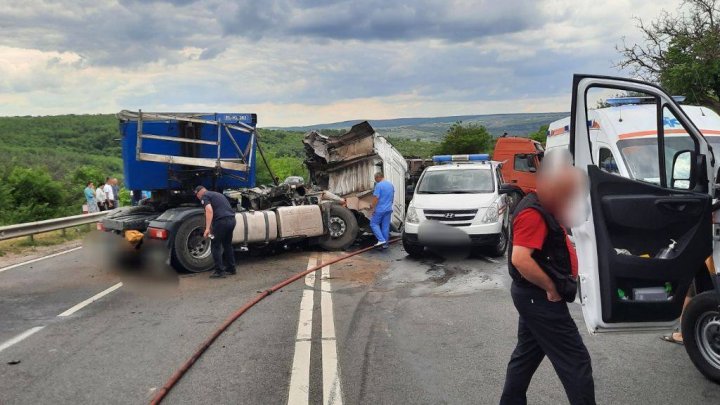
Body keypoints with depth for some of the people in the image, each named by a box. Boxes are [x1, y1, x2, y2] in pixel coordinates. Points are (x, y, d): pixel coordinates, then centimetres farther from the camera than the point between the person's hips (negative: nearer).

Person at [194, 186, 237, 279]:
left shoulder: (205, 196, 4)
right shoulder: (217, 194, 29)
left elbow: (209, 210, -13)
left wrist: (207, 228, -18)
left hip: (222, 221, -8)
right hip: (232, 219, 8)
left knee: (215, 246, 3)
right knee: (227, 244, 22)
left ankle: (219, 272, 3)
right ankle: (231, 269, 28)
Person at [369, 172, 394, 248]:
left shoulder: (379, 185, -14)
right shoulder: (391, 185, 11)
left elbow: (376, 198, -18)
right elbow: (392, 197, 20)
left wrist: (373, 208, -11)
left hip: (380, 210, -7)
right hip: (388, 209, 7)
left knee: (374, 224, 5)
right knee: (386, 226, 9)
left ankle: (381, 240, -7)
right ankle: (385, 244, 12)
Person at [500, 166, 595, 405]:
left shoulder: (540, 209, 11)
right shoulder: (533, 214, -22)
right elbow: (520, 259, -30)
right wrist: (551, 287, -22)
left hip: (534, 296, 11)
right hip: (540, 298, -11)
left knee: (527, 354, 19)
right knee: (576, 361, -3)